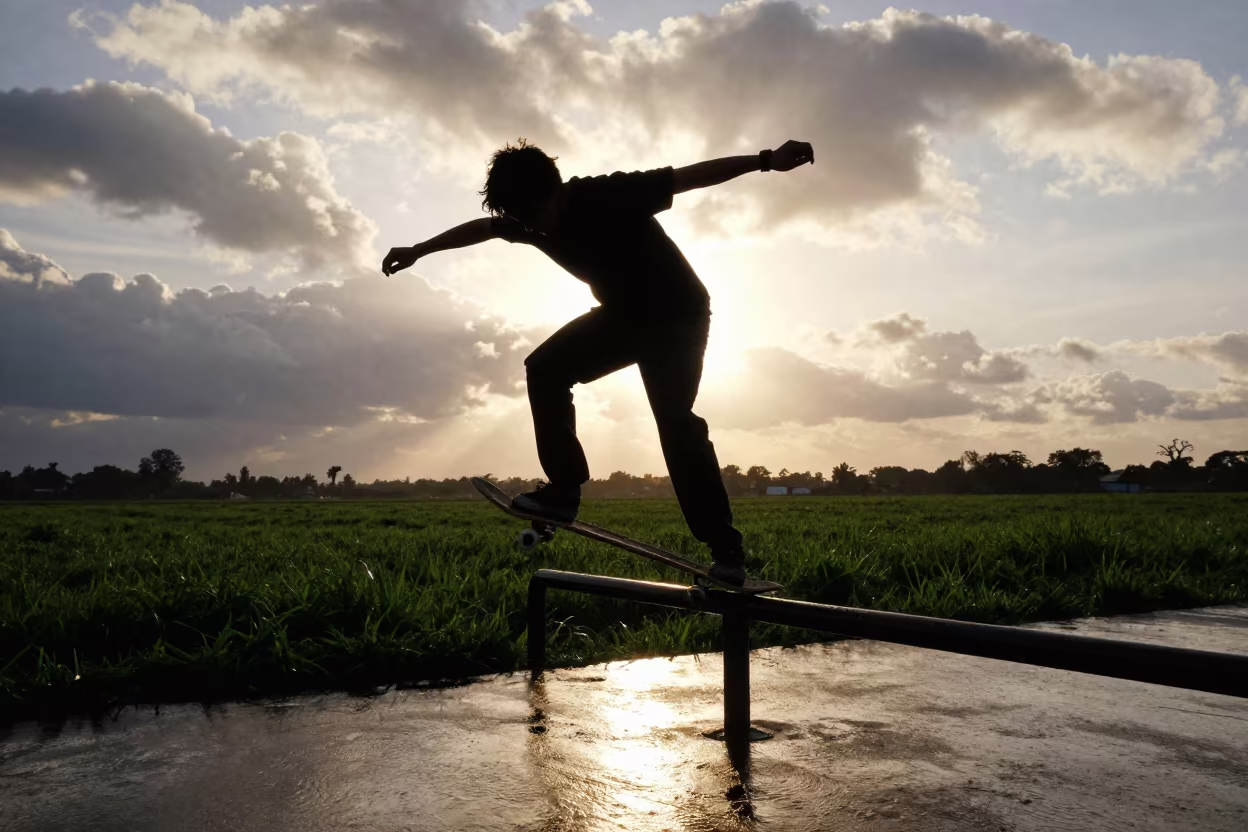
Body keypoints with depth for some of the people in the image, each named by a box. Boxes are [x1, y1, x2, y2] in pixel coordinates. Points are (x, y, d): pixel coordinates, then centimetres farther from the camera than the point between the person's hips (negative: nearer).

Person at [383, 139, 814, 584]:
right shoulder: (530, 220, -7)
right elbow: (482, 227, 12)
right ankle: (565, 491, 0)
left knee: (674, 417, -22)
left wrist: (766, 160, -37)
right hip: (622, 313, 7)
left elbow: (689, 176, -29)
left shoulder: (606, 196, -28)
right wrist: (419, 250, 22)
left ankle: (726, 549, -18)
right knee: (546, 368, -6)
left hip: (678, 314, -7)